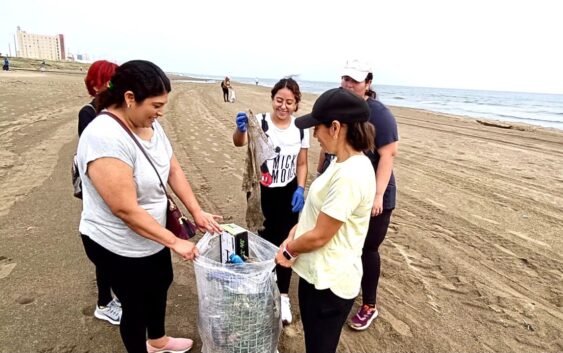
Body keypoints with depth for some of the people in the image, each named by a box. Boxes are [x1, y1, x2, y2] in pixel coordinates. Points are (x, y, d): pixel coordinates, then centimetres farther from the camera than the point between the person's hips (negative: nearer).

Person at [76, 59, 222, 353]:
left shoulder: (150, 125, -5)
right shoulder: (105, 138, -31)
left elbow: (173, 170, 0)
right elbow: (126, 210, -31)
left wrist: (197, 212, -7)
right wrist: (175, 242, -24)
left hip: (152, 235, 9)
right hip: (120, 246, -9)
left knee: (161, 284, 27)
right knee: (136, 306, 14)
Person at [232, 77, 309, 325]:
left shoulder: (301, 129, -2)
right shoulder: (260, 122, -13)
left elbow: (302, 164, 5)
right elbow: (239, 142, -32)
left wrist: (300, 189, -8)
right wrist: (241, 129, -53)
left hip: (289, 194, 3)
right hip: (262, 193, -2)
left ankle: (283, 296, 29)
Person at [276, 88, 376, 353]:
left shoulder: (350, 175, -29)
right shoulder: (343, 162, 3)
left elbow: (319, 236, -23)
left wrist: (287, 250, -6)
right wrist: (293, 235, 1)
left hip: (329, 282, -9)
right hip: (318, 272, 9)